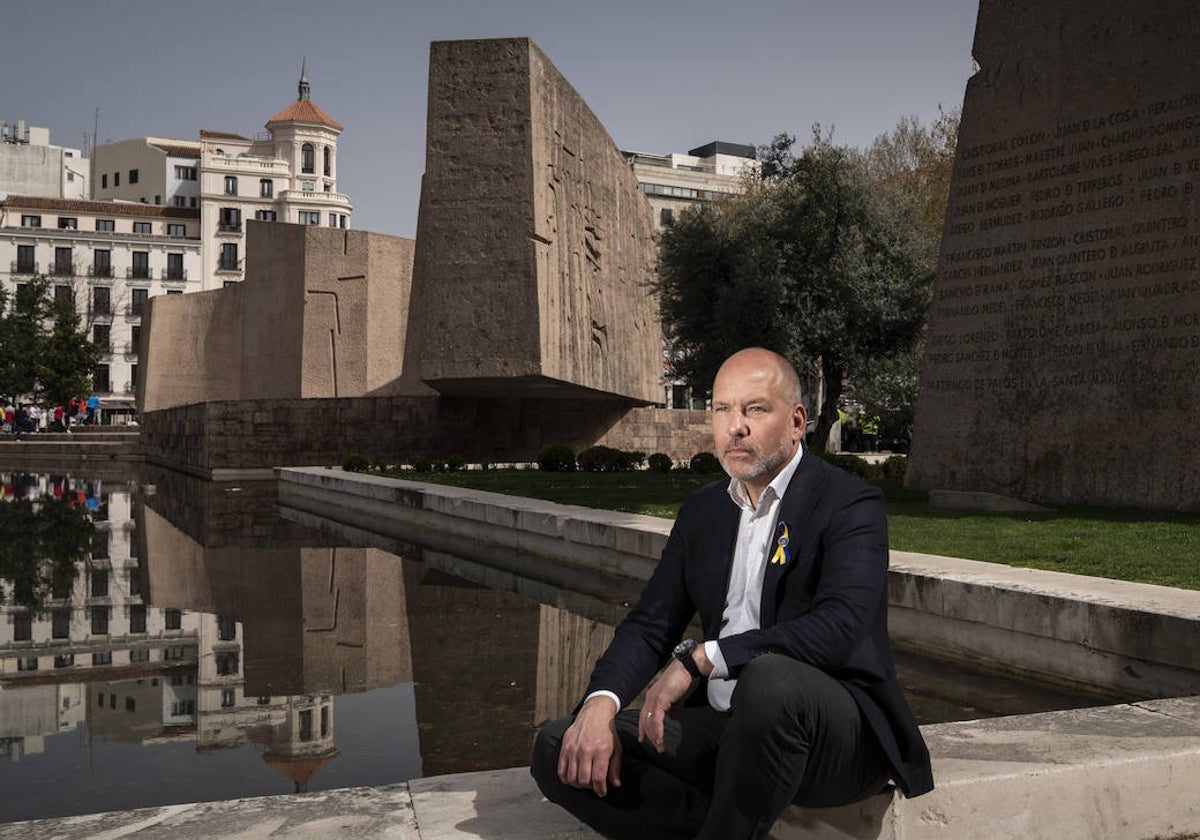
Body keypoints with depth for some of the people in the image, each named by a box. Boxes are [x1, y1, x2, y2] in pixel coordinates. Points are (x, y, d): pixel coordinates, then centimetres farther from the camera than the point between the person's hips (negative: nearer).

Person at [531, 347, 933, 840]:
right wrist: (601, 703, -13)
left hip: (838, 735, -6)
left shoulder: (851, 505, -8)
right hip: (723, 728, 6)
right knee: (561, 752, -10)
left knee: (770, 680, -40)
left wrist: (701, 659, -26)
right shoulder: (702, 511, 12)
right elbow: (650, 624, 7)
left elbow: (838, 627, -24)